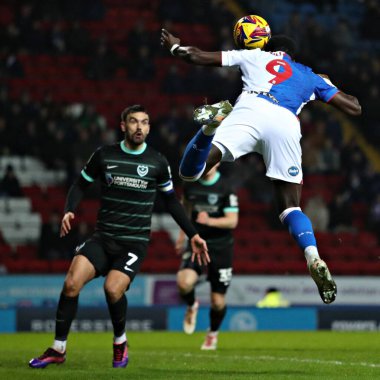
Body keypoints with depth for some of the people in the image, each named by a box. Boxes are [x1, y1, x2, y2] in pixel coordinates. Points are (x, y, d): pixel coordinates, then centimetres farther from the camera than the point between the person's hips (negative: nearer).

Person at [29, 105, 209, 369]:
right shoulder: (104, 155, 3)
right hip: (103, 238, 2)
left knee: (113, 289, -25)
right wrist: (69, 211, -6)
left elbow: (171, 201, 13)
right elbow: (81, 185, 14)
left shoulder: (158, 163, 2)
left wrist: (193, 235, 10)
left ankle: (120, 343, 4)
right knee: (72, 283, -18)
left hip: (135, 243, -2)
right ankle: (58, 350, -4)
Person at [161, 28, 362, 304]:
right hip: (286, 125, 2)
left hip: (250, 111, -2)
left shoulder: (256, 56, 32)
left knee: (190, 171, -6)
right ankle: (314, 258, -16)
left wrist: (175, 47, 53)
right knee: (291, 206, 11)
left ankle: (213, 124, -33)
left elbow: (197, 56, 32)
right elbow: (354, 108, 32)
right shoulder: (310, 77, 34)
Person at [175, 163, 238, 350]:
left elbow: (232, 221, -15)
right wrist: (182, 235, 25)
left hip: (221, 247, -2)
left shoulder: (225, 188, -10)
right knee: (185, 282, -26)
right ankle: (192, 306, 10)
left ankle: (213, 333, 34)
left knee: (218, 300, 3)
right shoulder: (190, 185, 1)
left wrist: (210, 221, -32)